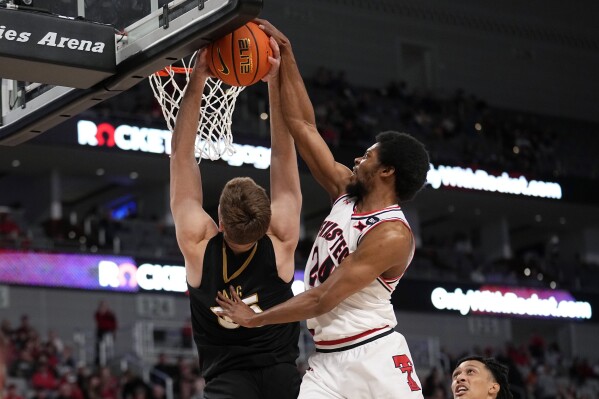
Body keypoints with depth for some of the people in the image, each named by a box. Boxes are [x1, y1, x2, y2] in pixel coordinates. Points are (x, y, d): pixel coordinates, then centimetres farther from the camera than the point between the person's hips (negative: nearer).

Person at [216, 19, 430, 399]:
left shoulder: (392, 235, -15)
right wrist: (285, 54, 7)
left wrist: (254, 318, -9)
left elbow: (323, 299, -18)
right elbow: (304, 125, 11)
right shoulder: (348, 193, 8)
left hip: (374, 357, -7)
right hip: (327, 360, 7)